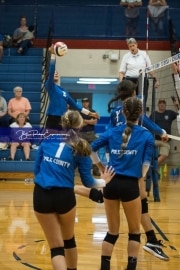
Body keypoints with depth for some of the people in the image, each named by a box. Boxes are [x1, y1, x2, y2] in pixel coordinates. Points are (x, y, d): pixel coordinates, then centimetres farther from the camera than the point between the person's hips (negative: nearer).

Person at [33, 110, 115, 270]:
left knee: (56, 246, 5)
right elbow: (87, 181, 6)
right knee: (69, 239, 25)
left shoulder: (47, 140, 8)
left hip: (41, 195, 1)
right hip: (64, 196, -1)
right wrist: (103, 181, 25)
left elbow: (36, 169, 11)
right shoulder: (81, 148, 3)